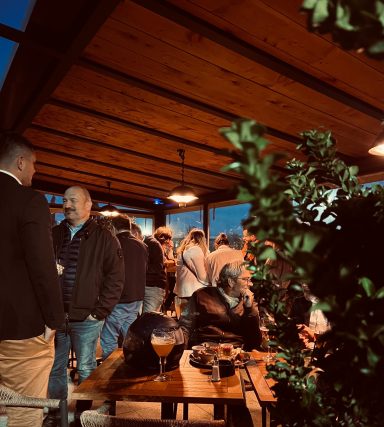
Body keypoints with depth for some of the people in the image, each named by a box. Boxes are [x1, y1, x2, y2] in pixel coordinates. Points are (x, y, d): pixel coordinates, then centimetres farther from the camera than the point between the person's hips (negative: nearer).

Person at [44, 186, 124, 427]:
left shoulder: (104, 238, -4)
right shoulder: (54, 234, 7)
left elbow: (115, 279, -6)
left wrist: (99, 312, -10)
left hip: (86, 318, -3)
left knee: (86, 369, 12)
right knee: (55, 368, 15)